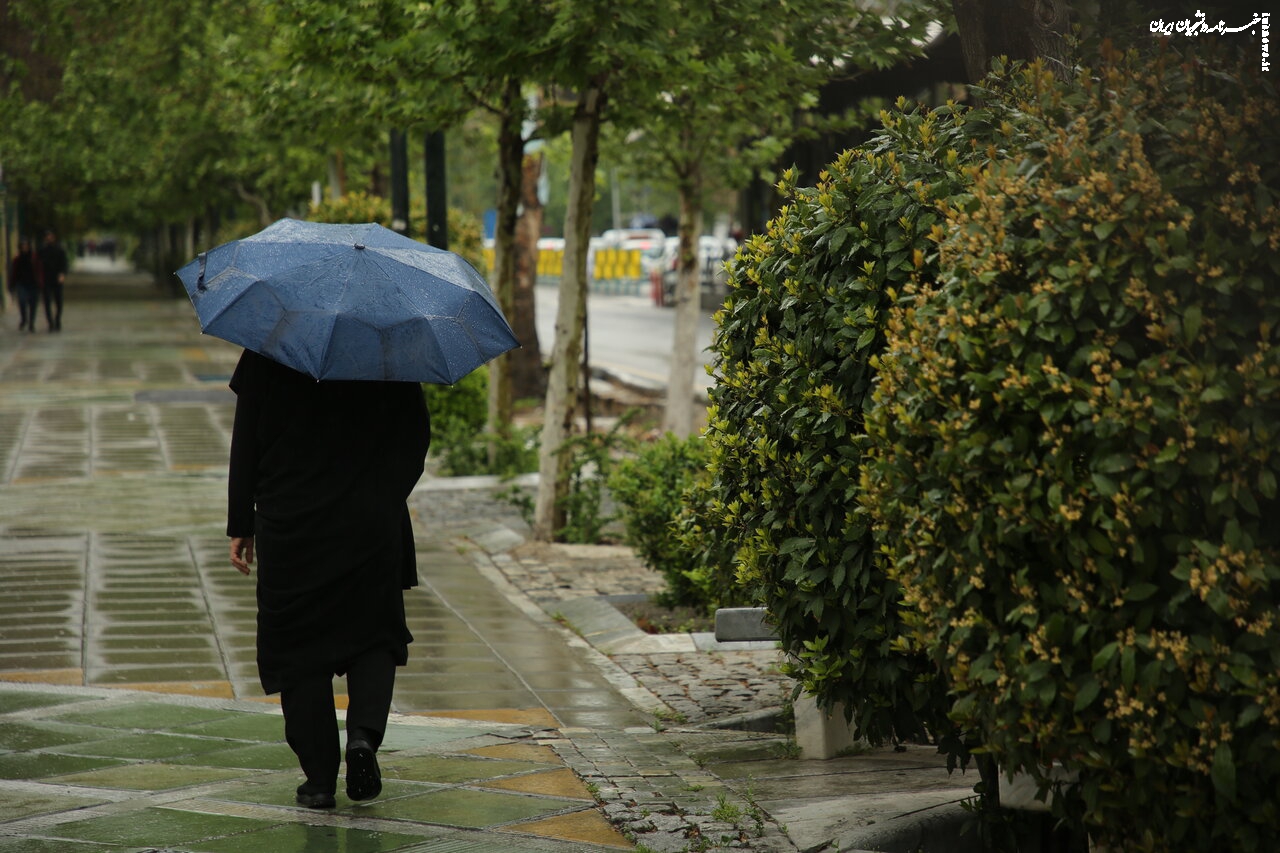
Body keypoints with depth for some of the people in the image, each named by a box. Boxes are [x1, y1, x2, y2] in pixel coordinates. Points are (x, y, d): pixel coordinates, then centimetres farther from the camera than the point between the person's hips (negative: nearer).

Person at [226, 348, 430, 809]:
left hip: (289, 525, -1)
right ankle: (364, 732, -8)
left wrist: (241, 525, 5)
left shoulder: (264, 354, -3)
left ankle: (319, 778, 6)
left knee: (298, 645, 7)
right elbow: (417, 431, 0)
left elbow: (245, 443, -1)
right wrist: (390, 494, 11)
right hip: (373, 524, 1)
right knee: (375, 633, 16)